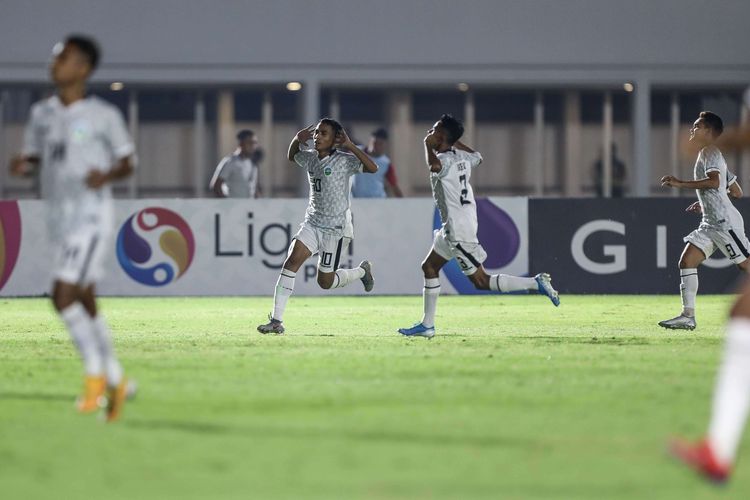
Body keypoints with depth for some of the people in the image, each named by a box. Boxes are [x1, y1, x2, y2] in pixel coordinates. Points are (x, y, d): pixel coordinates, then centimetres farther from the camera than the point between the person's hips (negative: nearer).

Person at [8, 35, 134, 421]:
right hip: (59, 218, 6)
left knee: (63, 296, -17)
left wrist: (107, 176, -20)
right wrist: (21, 167, -7)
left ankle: (95, 372, 0)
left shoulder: (103, 116, -6)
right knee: (85, 304, 10)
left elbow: (126, 163, 1)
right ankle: (115, 381, 22)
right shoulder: (42, 113, 9)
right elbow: (33, 159, 16)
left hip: (90, 217, -6)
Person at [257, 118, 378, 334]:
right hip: (312, 223, 5)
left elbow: (372, 168, -24)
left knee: (325, 282, 2)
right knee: (292, 260, -16)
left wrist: (350, 146, -26)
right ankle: (276, 321, -17)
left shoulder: (344, 160, -11)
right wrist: (297, 140, 9)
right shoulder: (309, 158, 7)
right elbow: (292, 156, 30)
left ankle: (362, 271, 34)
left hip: (336, 227, -5)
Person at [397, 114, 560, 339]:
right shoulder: (461, 157, 8)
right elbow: (477, 157, 32)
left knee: (481, 281, -6)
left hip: (459, 229, -10)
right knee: (429, 267, 15)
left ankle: (536, 283, -8)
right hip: (453, 227, 10)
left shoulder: (445, 159, -18)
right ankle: (427, 325, 19)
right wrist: (455, 142, 32)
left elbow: (434, 165, -44)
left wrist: (428, 144, -25)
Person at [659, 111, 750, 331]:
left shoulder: (709, 153, -7)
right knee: (687, 261, 0)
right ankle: (688, 316, -4)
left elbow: (714, 182, -28)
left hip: (725, 221, -10)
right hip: (710, 223, 10)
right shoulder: (709, 156, 22)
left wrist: (680, 183, -26)